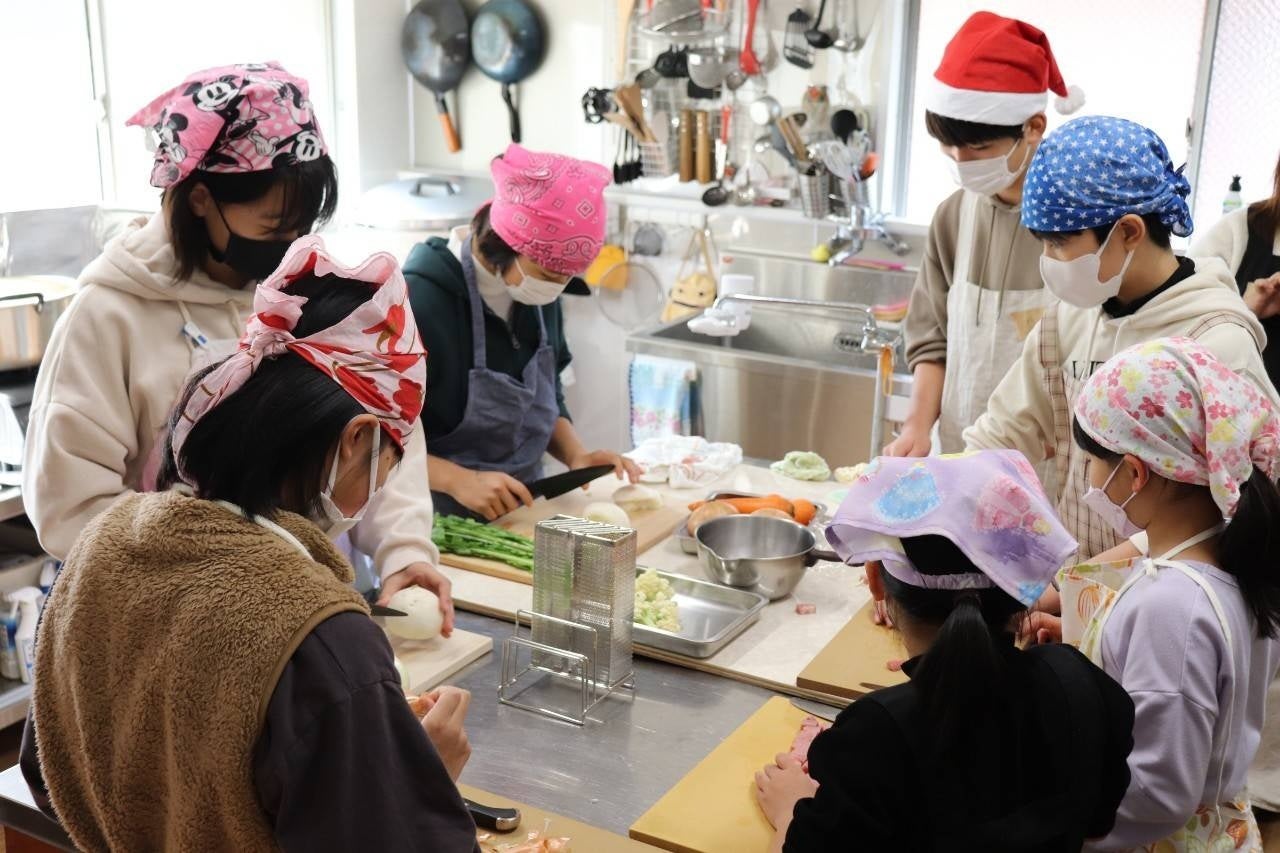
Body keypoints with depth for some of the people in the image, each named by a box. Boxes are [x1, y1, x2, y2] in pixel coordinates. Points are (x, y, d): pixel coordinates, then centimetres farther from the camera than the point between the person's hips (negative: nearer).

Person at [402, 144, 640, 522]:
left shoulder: (540, 298, 3)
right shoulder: (418, 304, -20)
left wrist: (575, 453, -1)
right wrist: (458, 480, -25)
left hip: (520, 514, 4)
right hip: (443, 523, -3)